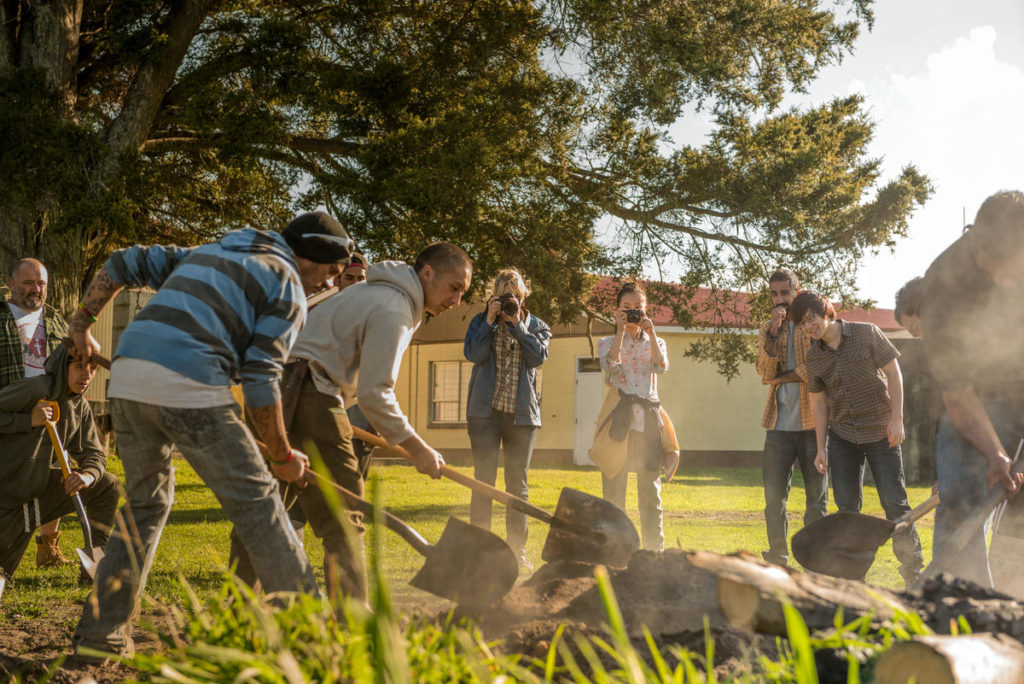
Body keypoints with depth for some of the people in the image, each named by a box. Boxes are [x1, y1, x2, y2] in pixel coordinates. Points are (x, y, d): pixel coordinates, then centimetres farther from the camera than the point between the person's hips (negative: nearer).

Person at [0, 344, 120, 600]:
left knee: (109, 486, -7)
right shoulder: (35, 389, -20)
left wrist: (87, 476, -18)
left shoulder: (80, 407, 2)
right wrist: (28, 421, -27)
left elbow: (95, 455, 3)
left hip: (43, 485, 7)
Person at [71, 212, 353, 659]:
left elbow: (123, 262, 27)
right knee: (256, 501, 1)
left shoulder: (209, 253, 30)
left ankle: (100, 633, 21)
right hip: (188, 387, -7)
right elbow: (259, 380, -2)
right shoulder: (287, 287, 7)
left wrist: (81, 323, 30)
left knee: (145, 502, 21)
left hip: (125, 376, 7)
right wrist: (283, 455, 7)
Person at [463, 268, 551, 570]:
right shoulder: (481, 321, 8)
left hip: (522, 412, 1)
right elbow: (473, 353, -8)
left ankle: (517, 549, 11)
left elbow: (539, 356, -8)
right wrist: (490, 321, -10)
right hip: (486, 411, -1)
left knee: (518, 482, 5)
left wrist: (517, 324, -10)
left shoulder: (537, 326, 10)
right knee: (483, 479, -2)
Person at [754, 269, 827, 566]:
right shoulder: (768, 328, 13)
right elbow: (766, 374, 0)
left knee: (816, 495, 1)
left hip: (813, 421, -3)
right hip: (779, 422, 3)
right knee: (774, 494, -2)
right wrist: (773, 334, -10)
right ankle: (777, 558, 6)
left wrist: (783, 377, -6)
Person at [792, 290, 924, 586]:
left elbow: (893, 373, -5)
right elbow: (818, 402, 8)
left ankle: (914, 571, 7)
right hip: (842, 436, 3)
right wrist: (821, 447, 5)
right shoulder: (813, 357, 3)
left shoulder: (867, 334, -7)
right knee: (846, 506, 2)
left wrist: (896, 418, -11)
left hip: (880, 431, -3)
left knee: (895, 502, -4)